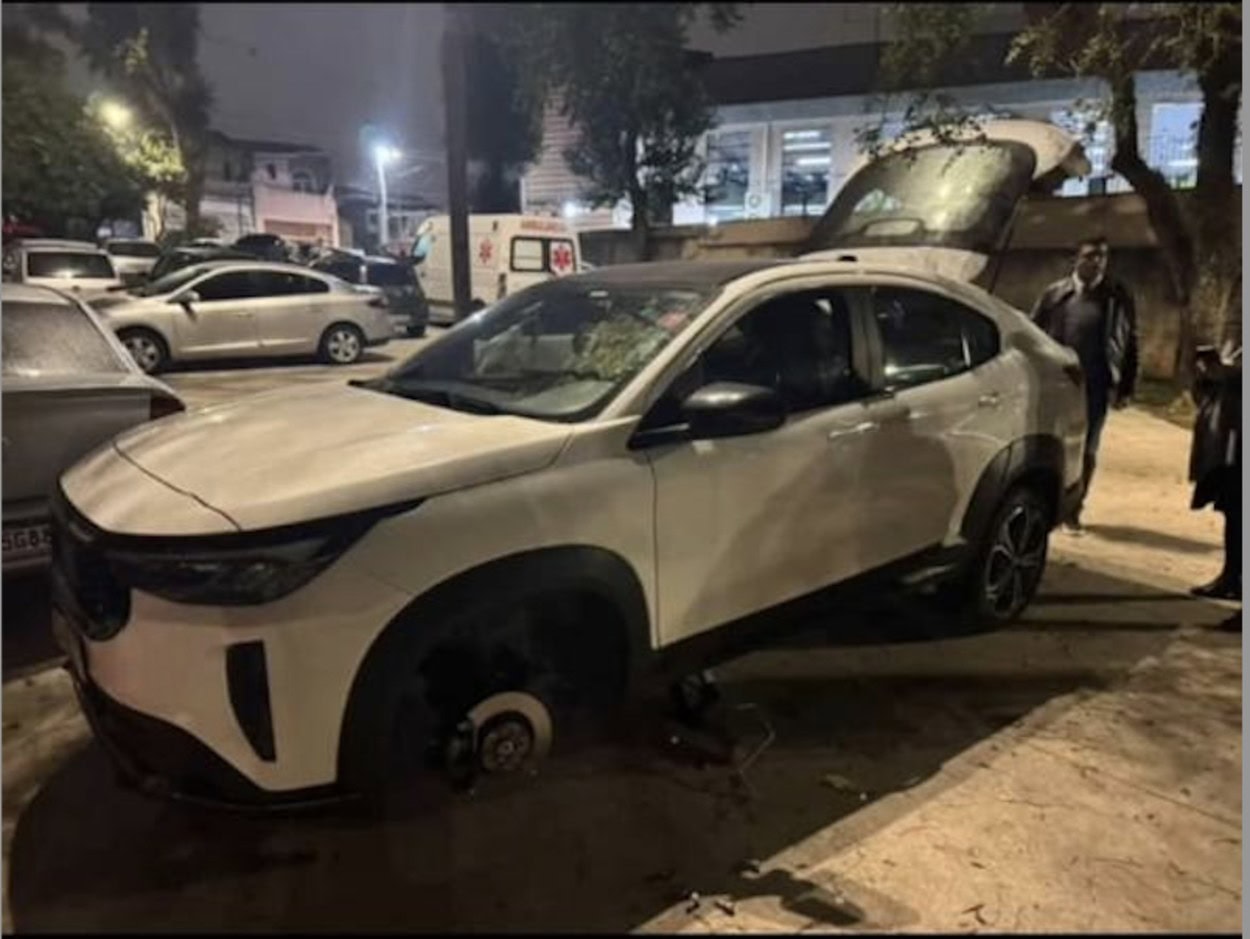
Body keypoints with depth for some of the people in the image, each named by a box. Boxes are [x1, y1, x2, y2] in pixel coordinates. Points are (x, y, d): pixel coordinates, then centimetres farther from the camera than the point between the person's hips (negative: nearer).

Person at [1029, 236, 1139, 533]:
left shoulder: (1117, 297, 1)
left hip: (1095, 386, 0)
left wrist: (1125, 387, -2)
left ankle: (1073, 511, 16)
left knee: (1087, 450, 5)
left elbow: (1129, 342, 3)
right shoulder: (1055, 294, 1)